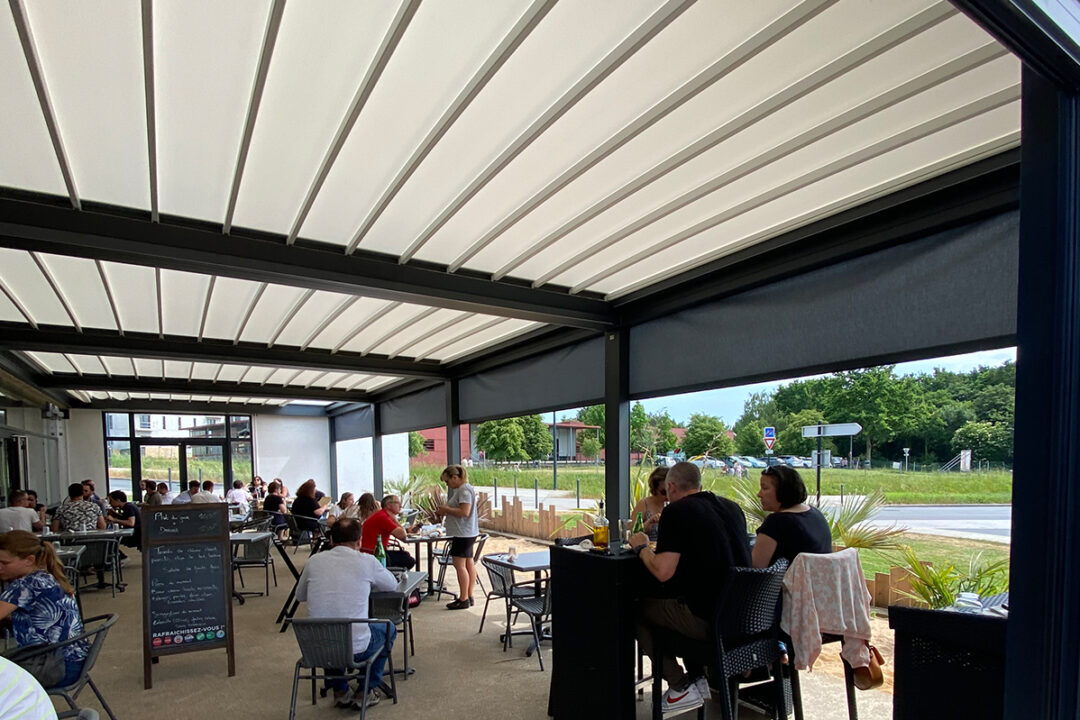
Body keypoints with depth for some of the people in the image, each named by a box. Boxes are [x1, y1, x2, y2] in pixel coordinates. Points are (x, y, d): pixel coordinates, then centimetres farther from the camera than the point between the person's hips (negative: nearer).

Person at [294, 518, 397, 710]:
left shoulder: (314, 561, -1)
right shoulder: (366, 561, -8)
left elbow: (300, 596, 17)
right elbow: (392, 585, 10)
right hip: (356, 648, -3)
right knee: (388, 628, 27)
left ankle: (340, 691, 34)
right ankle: (367, 691, 25)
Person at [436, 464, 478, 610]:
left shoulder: (464, 490, -17)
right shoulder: (462, 489, 15)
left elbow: (464, 512, -25)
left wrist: (446, 509, -14)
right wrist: (444, 513, 7)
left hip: (463, 534, -11)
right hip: (468, 533, 11)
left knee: (459, 565, -5)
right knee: (468, 563, 13)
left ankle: (463, 599, 1)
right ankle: (469, 596, 20)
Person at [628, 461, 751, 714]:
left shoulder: (677, 511, -12)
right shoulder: (731, 507, 10)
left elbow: (662, 572, -19)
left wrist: (641, 546, 0)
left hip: (707, 620, -8)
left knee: (638, 609, 12)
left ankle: (682, 688, 15)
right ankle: (697, 677, 29)